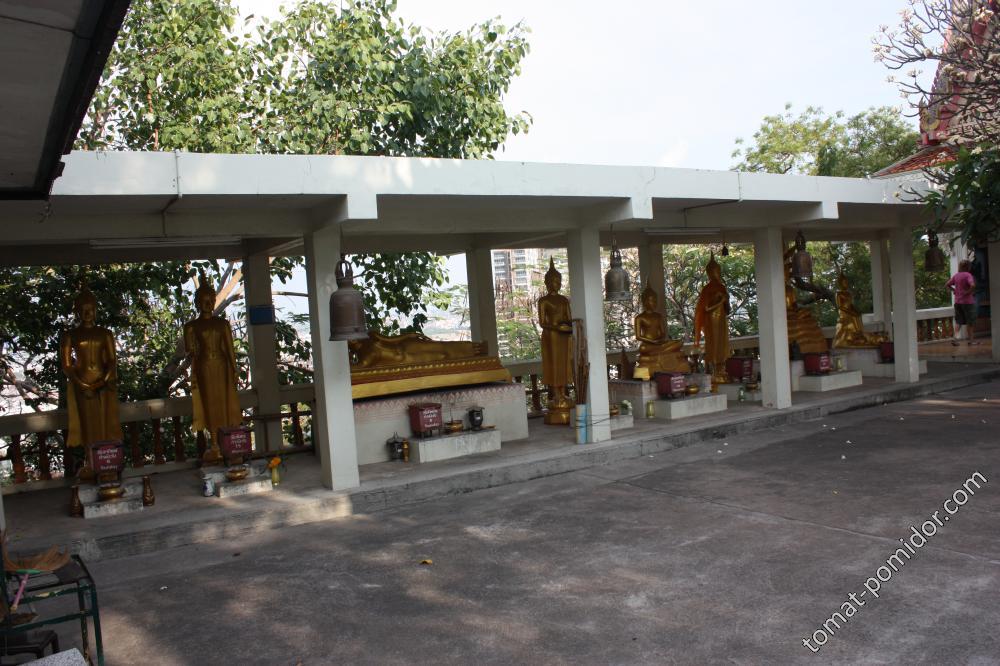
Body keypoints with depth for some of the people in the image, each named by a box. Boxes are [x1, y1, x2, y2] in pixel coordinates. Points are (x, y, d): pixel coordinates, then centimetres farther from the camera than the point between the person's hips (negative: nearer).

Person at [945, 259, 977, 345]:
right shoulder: (968, 275, -14)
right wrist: (969, 292, -14)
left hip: (957, 302, 5)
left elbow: (947, 284, 14)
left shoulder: (956, 275, 6)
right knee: (970, 322, 6)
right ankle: (970, 340, 12)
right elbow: (972, 285, -29)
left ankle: (956, 337, -5)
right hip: (967, 302, -5)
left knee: (958, 321, 10)